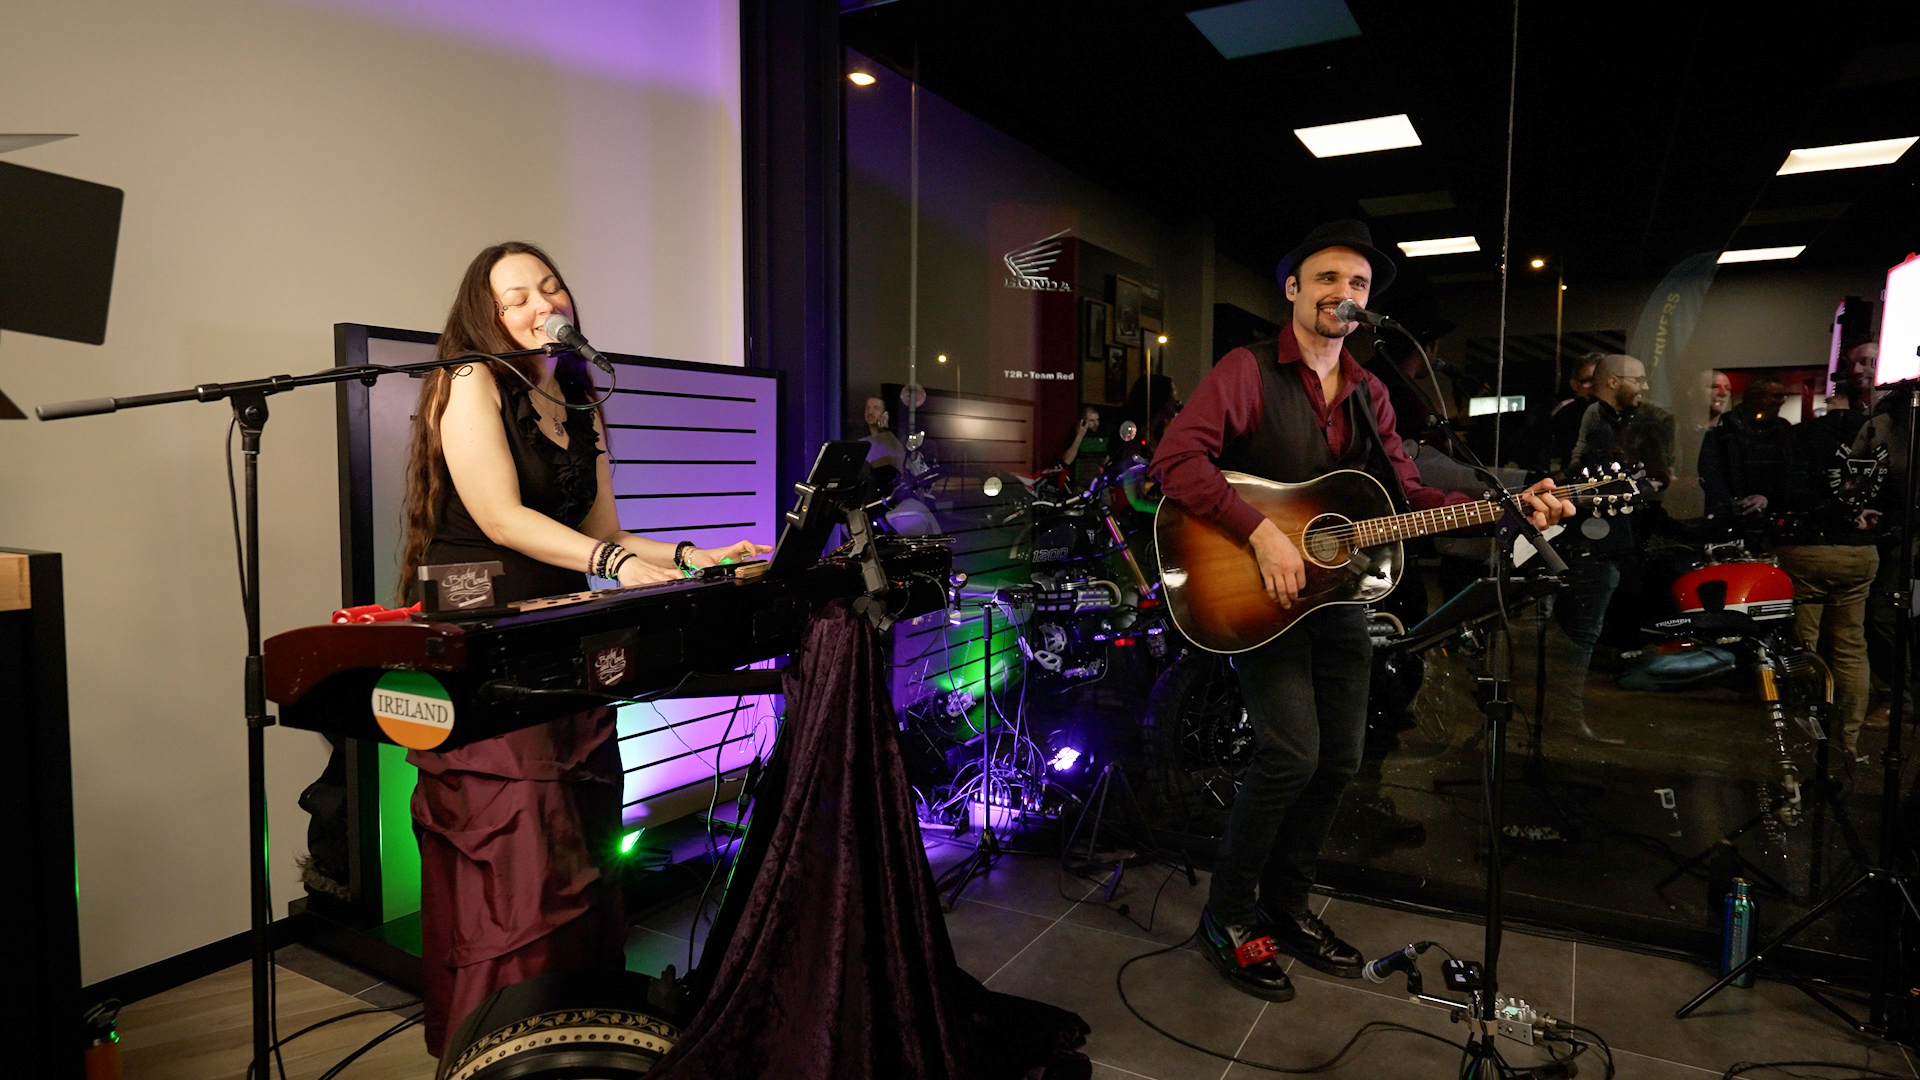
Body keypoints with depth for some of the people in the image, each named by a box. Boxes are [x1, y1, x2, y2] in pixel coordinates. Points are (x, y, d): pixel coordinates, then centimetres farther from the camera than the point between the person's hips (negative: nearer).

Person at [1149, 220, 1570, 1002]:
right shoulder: (1248, 371, -9)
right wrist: (1262, 532, -29)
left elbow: (1408, 494, 11)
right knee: (1293, 752, -18)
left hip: (1337, 592, 8)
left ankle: (1285, 905, 28)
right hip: (1261, 591, -7)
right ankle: (1228, 914, 2)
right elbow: (1176, 458, -21)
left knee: (1340, 758, 9)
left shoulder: (1369, 395, 14)